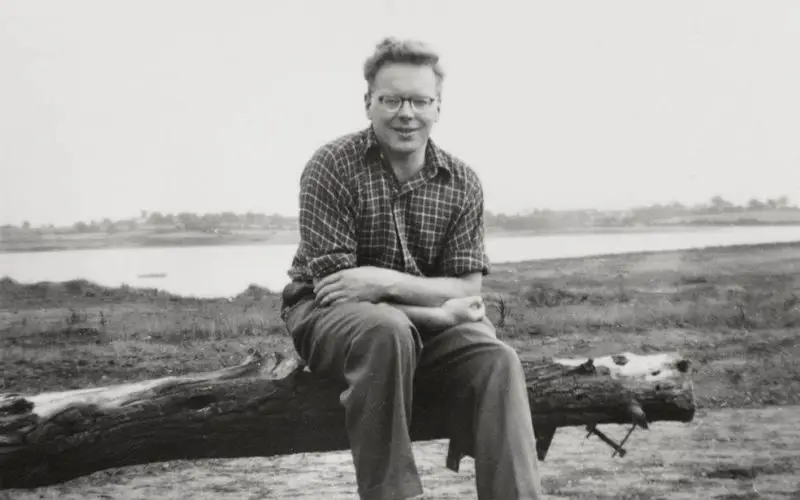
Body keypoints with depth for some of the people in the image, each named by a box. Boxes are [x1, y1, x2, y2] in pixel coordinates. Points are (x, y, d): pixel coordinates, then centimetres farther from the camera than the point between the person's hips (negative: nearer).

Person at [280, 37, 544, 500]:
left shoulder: (463, 183, 1)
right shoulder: (332, 166, -11)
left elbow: (467, 291, -4)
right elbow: (333, 285, -16)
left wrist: (389, 282, -24)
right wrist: (442, 309, -18)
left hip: (426, 323, 4)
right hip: (330, 315, -3)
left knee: (497, 361, -25)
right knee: (387, 331, -37)